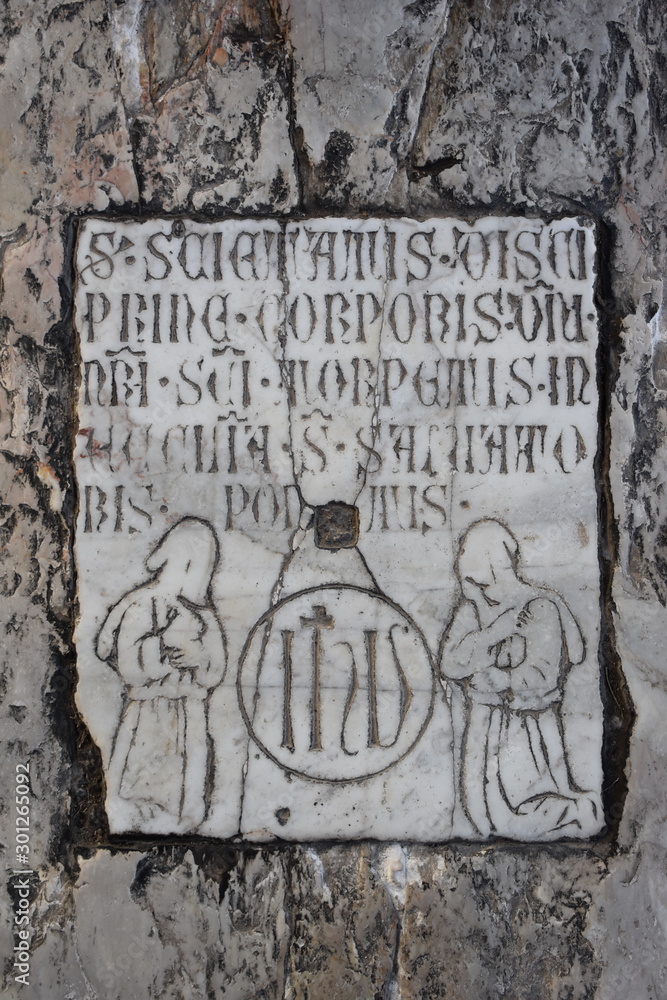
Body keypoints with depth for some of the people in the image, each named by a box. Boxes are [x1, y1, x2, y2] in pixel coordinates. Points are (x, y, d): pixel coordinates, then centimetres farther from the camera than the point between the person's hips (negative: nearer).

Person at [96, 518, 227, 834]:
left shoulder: (203, 612, 10)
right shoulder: (141, 604, -7)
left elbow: (214, 675, 8)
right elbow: (129, 667, -14)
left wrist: (200, 658, -13)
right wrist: (168, 642, -19)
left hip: (191, 723, 5)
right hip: (148, 722, -4)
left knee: (185, 803, 7)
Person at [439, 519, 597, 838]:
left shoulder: (540, 607, -14)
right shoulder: (471, 609, 1)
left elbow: (543, 677, -21)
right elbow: (450, 665, -11)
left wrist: (488, 678, -13)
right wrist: (495, 631, -21)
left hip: (530, 726, -5)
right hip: (484, 724, 5)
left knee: (517, 820, -5)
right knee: (482, 810, 4)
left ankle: (585, 809, 19)